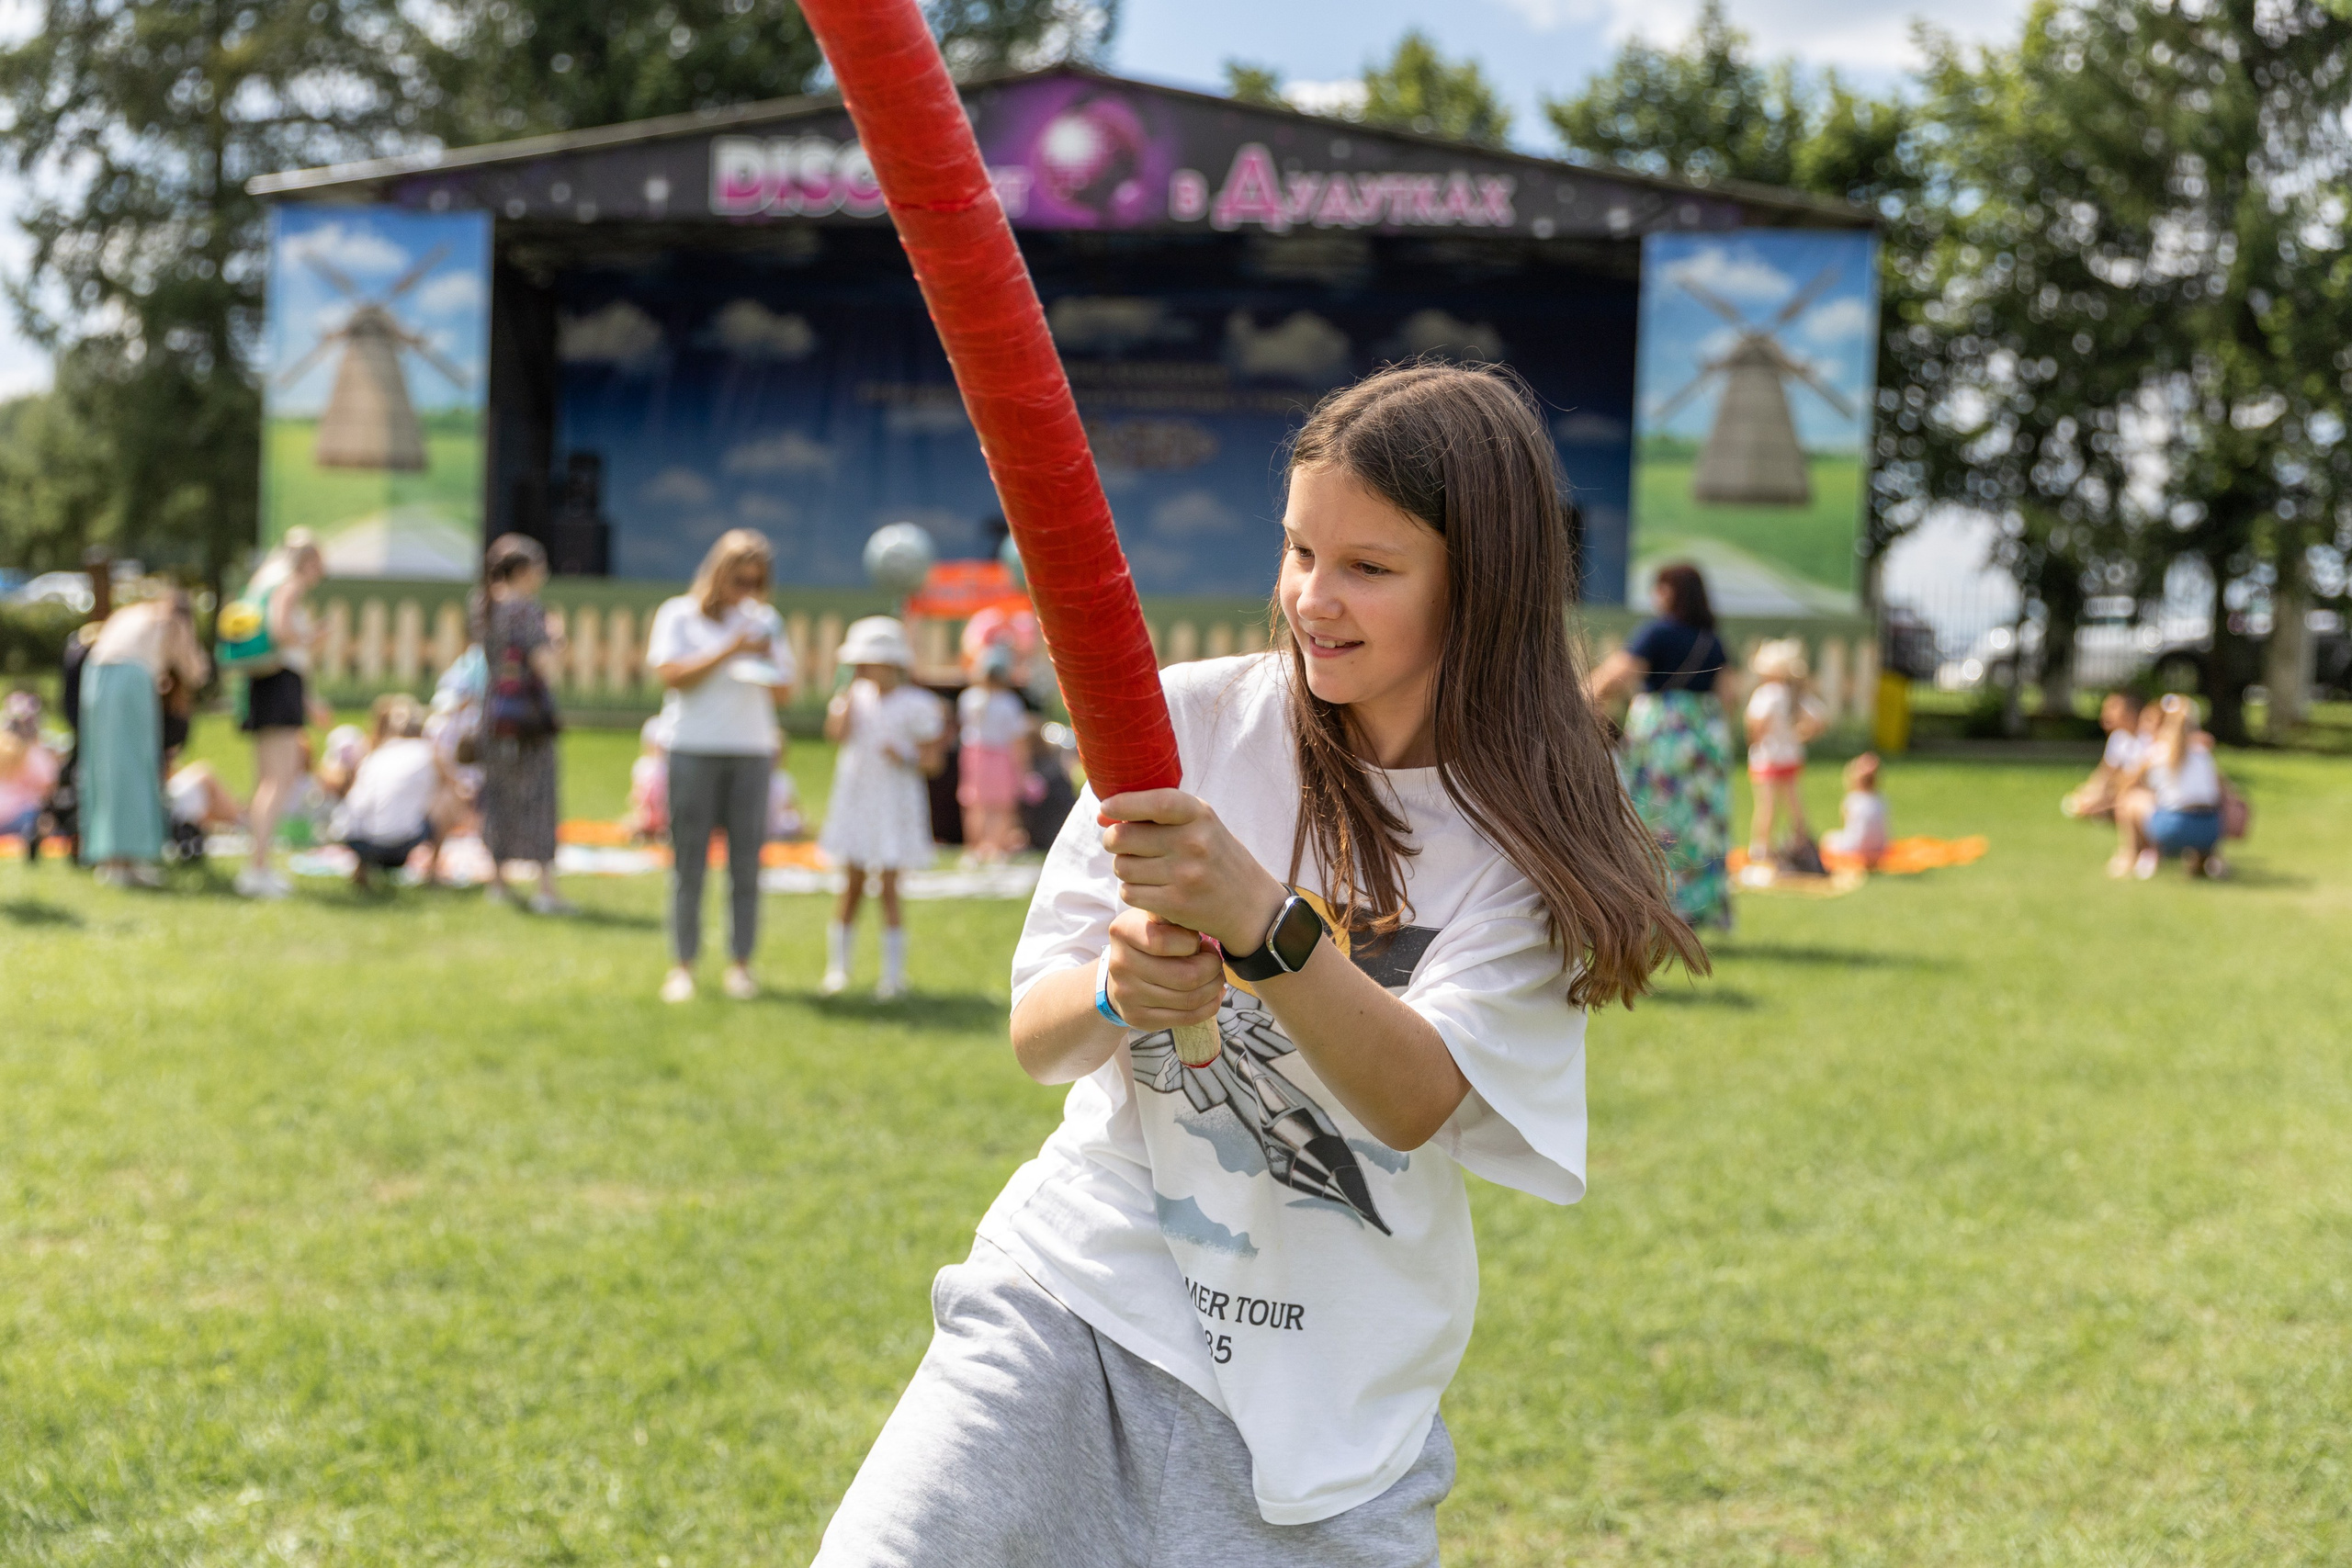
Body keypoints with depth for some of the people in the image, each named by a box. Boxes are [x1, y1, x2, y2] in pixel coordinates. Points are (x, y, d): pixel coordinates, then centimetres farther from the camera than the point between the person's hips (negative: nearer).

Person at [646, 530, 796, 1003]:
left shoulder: (765, 621, 14)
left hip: (751, 751, 3)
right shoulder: (679, 615, 5)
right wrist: (730, 650, -13)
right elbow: (672, 674, -9)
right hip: (693, 750, -3)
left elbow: (784, 693, 13)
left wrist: (767, 660, -7)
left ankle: (740, 963, 6)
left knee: (746, 860, 1)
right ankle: (681, 964, 4)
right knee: (689, 860, -2)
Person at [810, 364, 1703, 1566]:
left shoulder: (1533, 836, -3)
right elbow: (1034, 1038, -1)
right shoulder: (1192, 721, -1)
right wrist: (1119, 992, -24)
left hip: (1331, 1394, 0)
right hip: (1073, 1296, 0)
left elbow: (1416, 1102, -18)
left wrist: (1258, 917, -34)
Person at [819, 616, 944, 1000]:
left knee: (889, 890, -2)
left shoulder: (916, 705, -6)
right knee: (852, 887, 7)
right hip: (855, 802, 4)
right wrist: (850, 694, -8)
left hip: (894, 805, -4)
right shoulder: (856, 696, 6)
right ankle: (837, 967, 17)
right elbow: (837, 732, -11)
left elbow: (932, 761, -6)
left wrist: (906, 759, -24)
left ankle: (893, 975, 6)